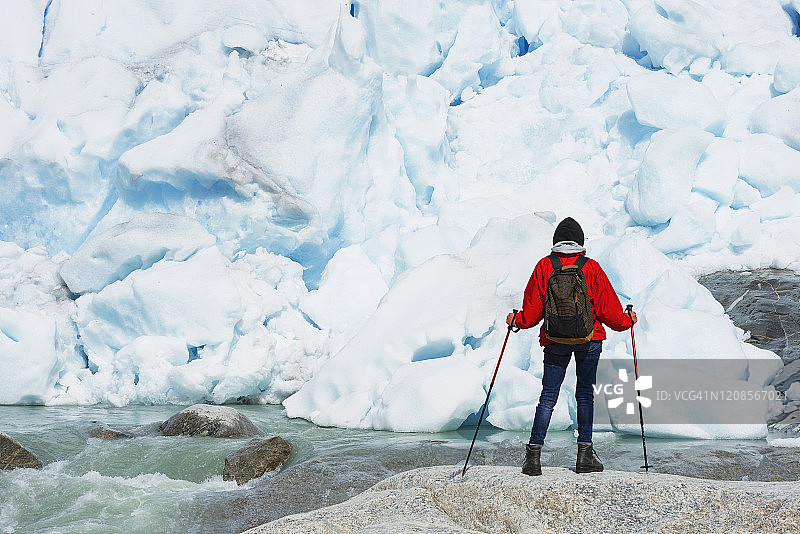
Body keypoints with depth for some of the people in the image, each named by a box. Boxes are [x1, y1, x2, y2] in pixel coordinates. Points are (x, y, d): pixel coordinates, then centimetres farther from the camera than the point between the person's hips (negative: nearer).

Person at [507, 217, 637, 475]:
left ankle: (534, 454, -1)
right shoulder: (591, 268, -4)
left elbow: (532, 310, 2)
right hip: (589, 338, -1)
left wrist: (517, 321, 21)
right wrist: (627, 320, 16)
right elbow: (607, 308, -1)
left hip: (554, 340, 1)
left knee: (548, 396, 4)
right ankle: (584, 453, 7)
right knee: (585, 394, 8)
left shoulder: (544, 266, -1)